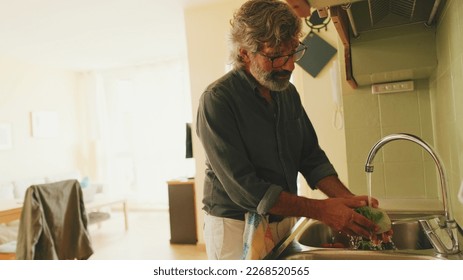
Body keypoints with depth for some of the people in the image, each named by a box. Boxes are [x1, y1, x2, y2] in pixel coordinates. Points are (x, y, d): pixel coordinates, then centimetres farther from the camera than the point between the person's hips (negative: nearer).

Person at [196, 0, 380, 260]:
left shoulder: (288, 92, 2)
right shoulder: (218, 100, -20)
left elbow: (312, 158, 4)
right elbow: (243, 188, -24)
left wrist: (349, 200, -12)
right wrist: (320, 210, -24)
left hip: (285, 219, 7)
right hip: (236, 228, -6)